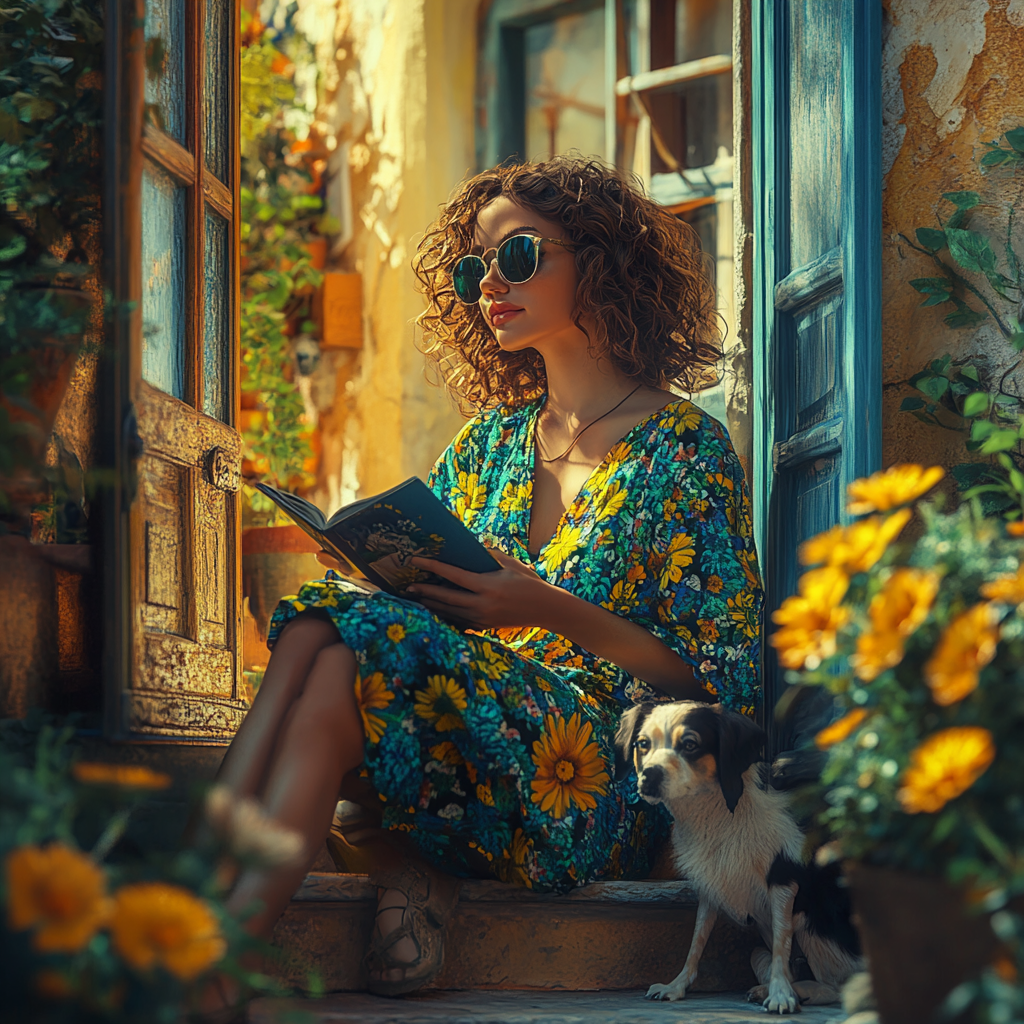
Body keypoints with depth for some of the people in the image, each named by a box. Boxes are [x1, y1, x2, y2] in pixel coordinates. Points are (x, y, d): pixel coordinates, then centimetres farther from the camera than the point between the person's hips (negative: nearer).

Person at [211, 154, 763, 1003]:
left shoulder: (683, 448, 3)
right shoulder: (489, 443, 21)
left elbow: (721, 679, -3)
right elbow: (426, 592, 19)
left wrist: (552, 612, -17)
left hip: (610, 794, -5)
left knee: (355, 644, -29)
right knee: (331, 612, -23)